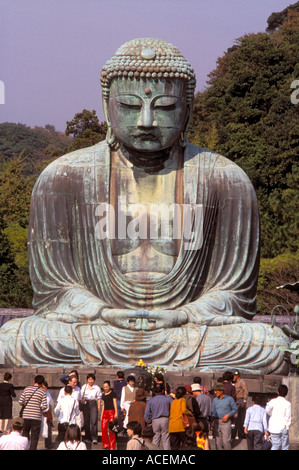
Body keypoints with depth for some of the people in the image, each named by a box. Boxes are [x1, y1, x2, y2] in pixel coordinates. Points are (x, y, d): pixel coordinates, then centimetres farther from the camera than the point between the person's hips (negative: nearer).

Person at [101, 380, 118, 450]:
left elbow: (115, 403, -4)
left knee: (111, 429, -9)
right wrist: (102, 414, 19)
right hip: (105, 412, 6)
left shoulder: (113, 394, 0)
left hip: (111, 412, -6)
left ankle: (112, 446, -8)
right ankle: (105, 444, 10)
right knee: (104, 429, 0)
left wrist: (116, 413, -11)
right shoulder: (103, 395, 18)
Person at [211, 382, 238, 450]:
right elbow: (213, 412, 16)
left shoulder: (229, 399, 0)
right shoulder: (215, 400, 12)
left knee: (226, 441, -11)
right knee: (218, 441, 2)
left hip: (226, 422, -4)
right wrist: (211, 422, 4)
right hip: (216, 421, 4)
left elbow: (235, 409, 5)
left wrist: (228, 415, -10)